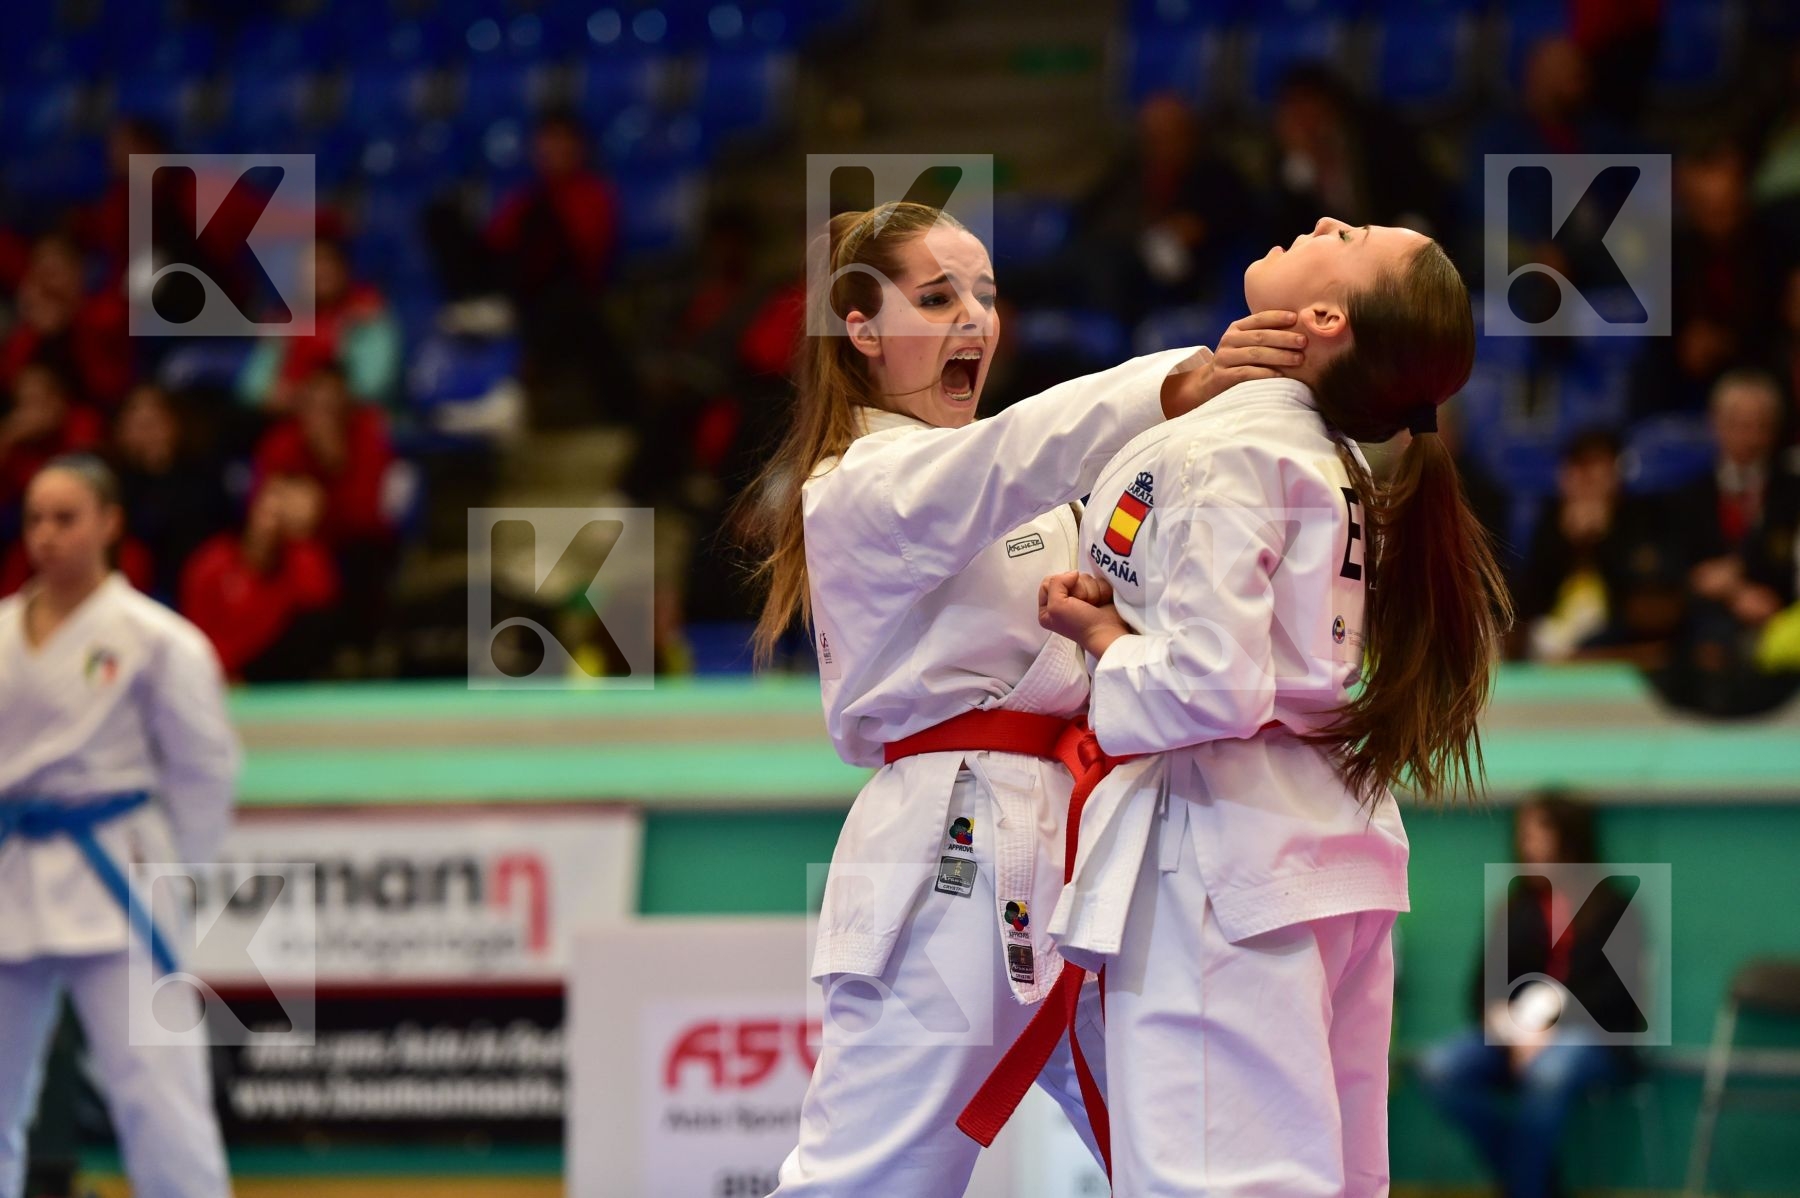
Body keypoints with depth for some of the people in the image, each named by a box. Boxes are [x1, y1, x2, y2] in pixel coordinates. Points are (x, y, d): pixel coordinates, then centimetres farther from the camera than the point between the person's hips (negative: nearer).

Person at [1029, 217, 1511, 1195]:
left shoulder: (1220, 455, -15)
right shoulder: (1340, 467, 12)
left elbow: (1211, 689, -23)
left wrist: (1105, 643, -5)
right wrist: (1122, 618, 5)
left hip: (1219, 848, -10)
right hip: (1336, 846, 10)